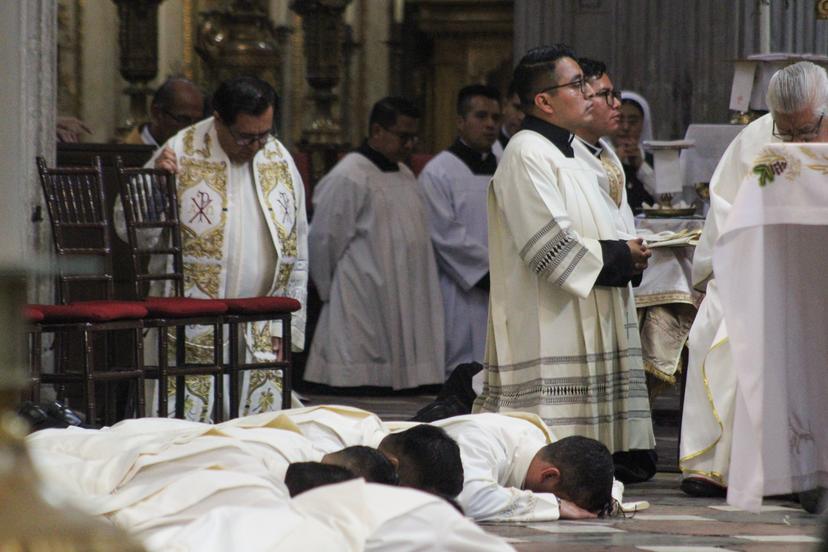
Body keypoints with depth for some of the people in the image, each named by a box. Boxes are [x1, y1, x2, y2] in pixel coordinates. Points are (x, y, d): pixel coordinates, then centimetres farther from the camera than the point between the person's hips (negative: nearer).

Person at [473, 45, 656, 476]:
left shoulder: (566, 153, 19)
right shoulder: (526, 155, -13)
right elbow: (550, 246, -20)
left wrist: (626, 254, 7)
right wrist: (619, 257, -11)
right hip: (547, 323, -10)